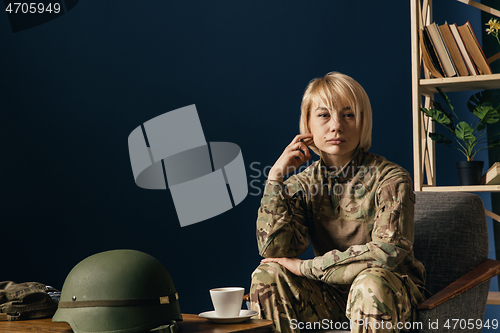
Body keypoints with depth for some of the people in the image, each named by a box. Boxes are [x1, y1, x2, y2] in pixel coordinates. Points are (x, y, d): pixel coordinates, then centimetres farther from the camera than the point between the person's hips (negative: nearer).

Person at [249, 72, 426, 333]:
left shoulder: (390, 179, -14)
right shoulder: (302, 184, 0)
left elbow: (386, 252, -27)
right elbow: (273, 250, -14)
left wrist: (305, 267, -21)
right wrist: (276, 175, -17)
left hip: (391, 292, -3)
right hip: (329, 296, 4)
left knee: (371, 283, -37)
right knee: (268, 274, -19)